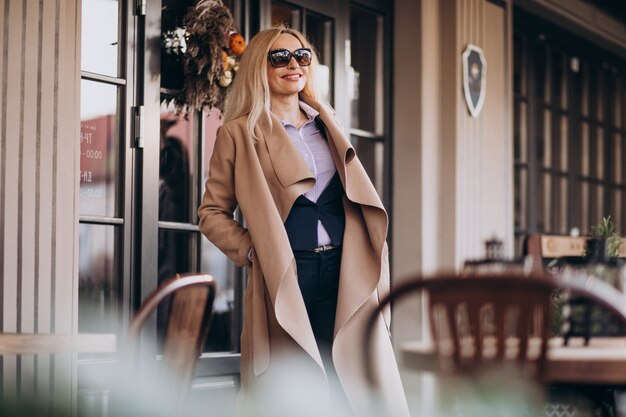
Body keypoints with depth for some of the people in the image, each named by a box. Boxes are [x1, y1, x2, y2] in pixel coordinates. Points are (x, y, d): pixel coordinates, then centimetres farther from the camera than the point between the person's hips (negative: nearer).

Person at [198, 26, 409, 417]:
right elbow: (212, 212, 7)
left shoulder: (327, 123, 19)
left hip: (345, 272, 4)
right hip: (286, 278, -4)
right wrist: (252, 251, -8)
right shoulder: (240, 133, 4)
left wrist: (373, 266, 7)